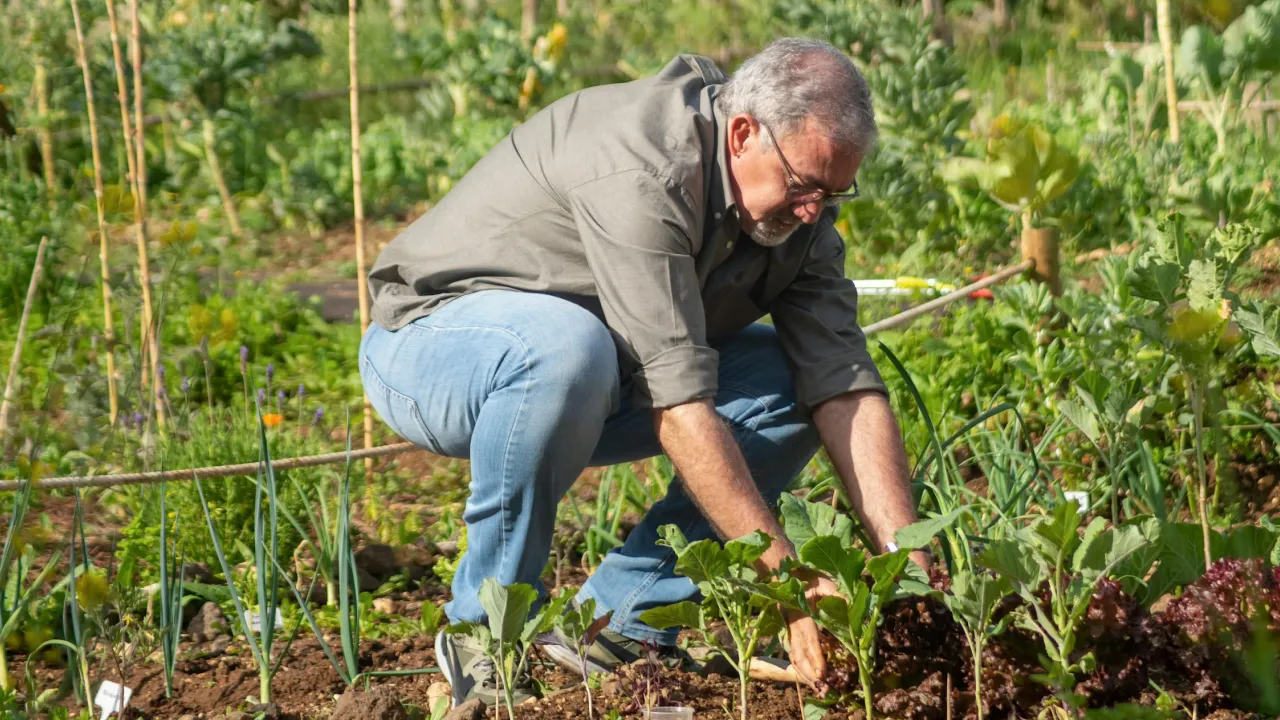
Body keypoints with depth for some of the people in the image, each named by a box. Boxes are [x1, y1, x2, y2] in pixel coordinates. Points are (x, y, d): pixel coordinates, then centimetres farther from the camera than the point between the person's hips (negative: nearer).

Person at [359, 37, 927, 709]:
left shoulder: (795, 208, -8)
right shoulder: (643, 173, -33)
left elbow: (847, 388, -12)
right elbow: (677, 402, -38)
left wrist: (910, 569, -24)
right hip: (426, 345, -7)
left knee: (795, 381, -8)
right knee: (564, 343, -40)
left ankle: (617, 620, -5)